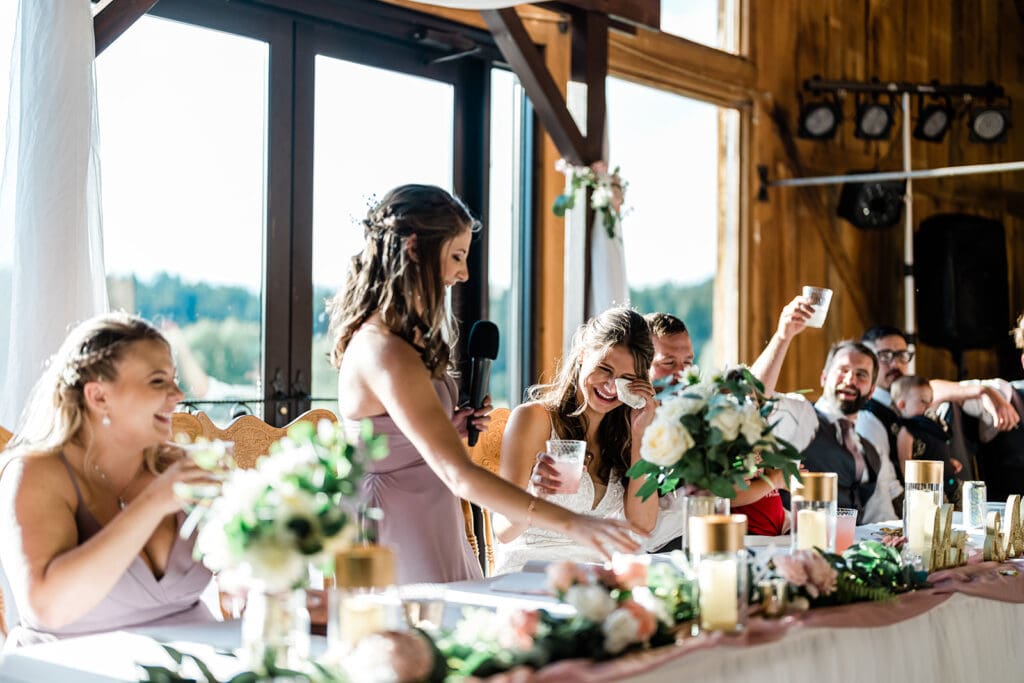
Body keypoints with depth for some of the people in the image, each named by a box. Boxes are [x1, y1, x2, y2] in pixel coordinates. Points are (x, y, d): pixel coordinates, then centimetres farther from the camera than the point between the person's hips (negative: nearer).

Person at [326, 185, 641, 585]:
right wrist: (569, 524, -30)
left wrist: (447, 429, 3)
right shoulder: (384, 353, -23)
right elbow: (459, 474, -28)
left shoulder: (377, 337, 9)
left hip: (434, 534, 10)